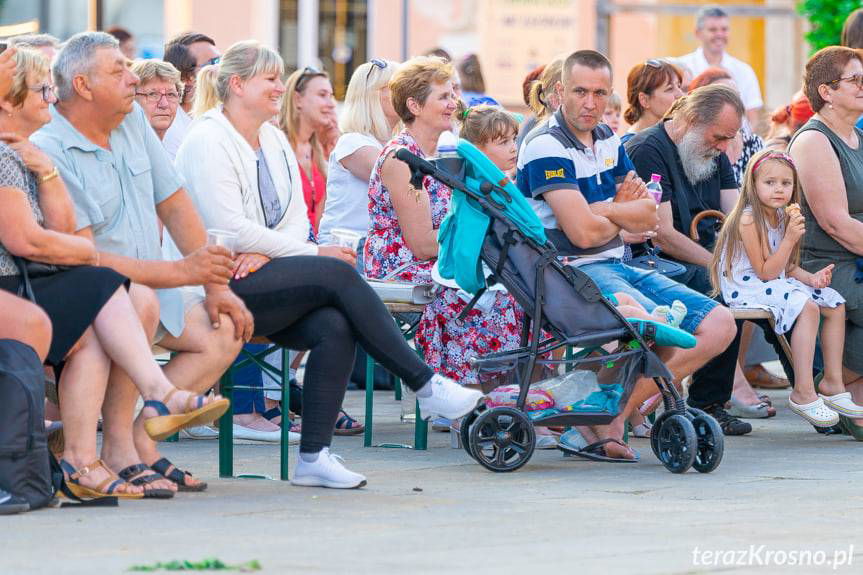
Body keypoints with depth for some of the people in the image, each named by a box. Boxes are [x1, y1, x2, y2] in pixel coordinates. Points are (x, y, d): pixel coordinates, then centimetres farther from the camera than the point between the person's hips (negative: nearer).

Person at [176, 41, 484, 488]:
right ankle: (426, 387, -22)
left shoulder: (274, 139, 19)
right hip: (222, 283, -8)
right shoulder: (208, 141, -7)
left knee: (335, 326, -23)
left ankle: (313, 456, -24)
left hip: (264, 279, 8)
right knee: (337, 274, -25)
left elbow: (296, 216, 13)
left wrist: (266, 251, -11)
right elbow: (229, 228, -17)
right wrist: (311, 252, -14)